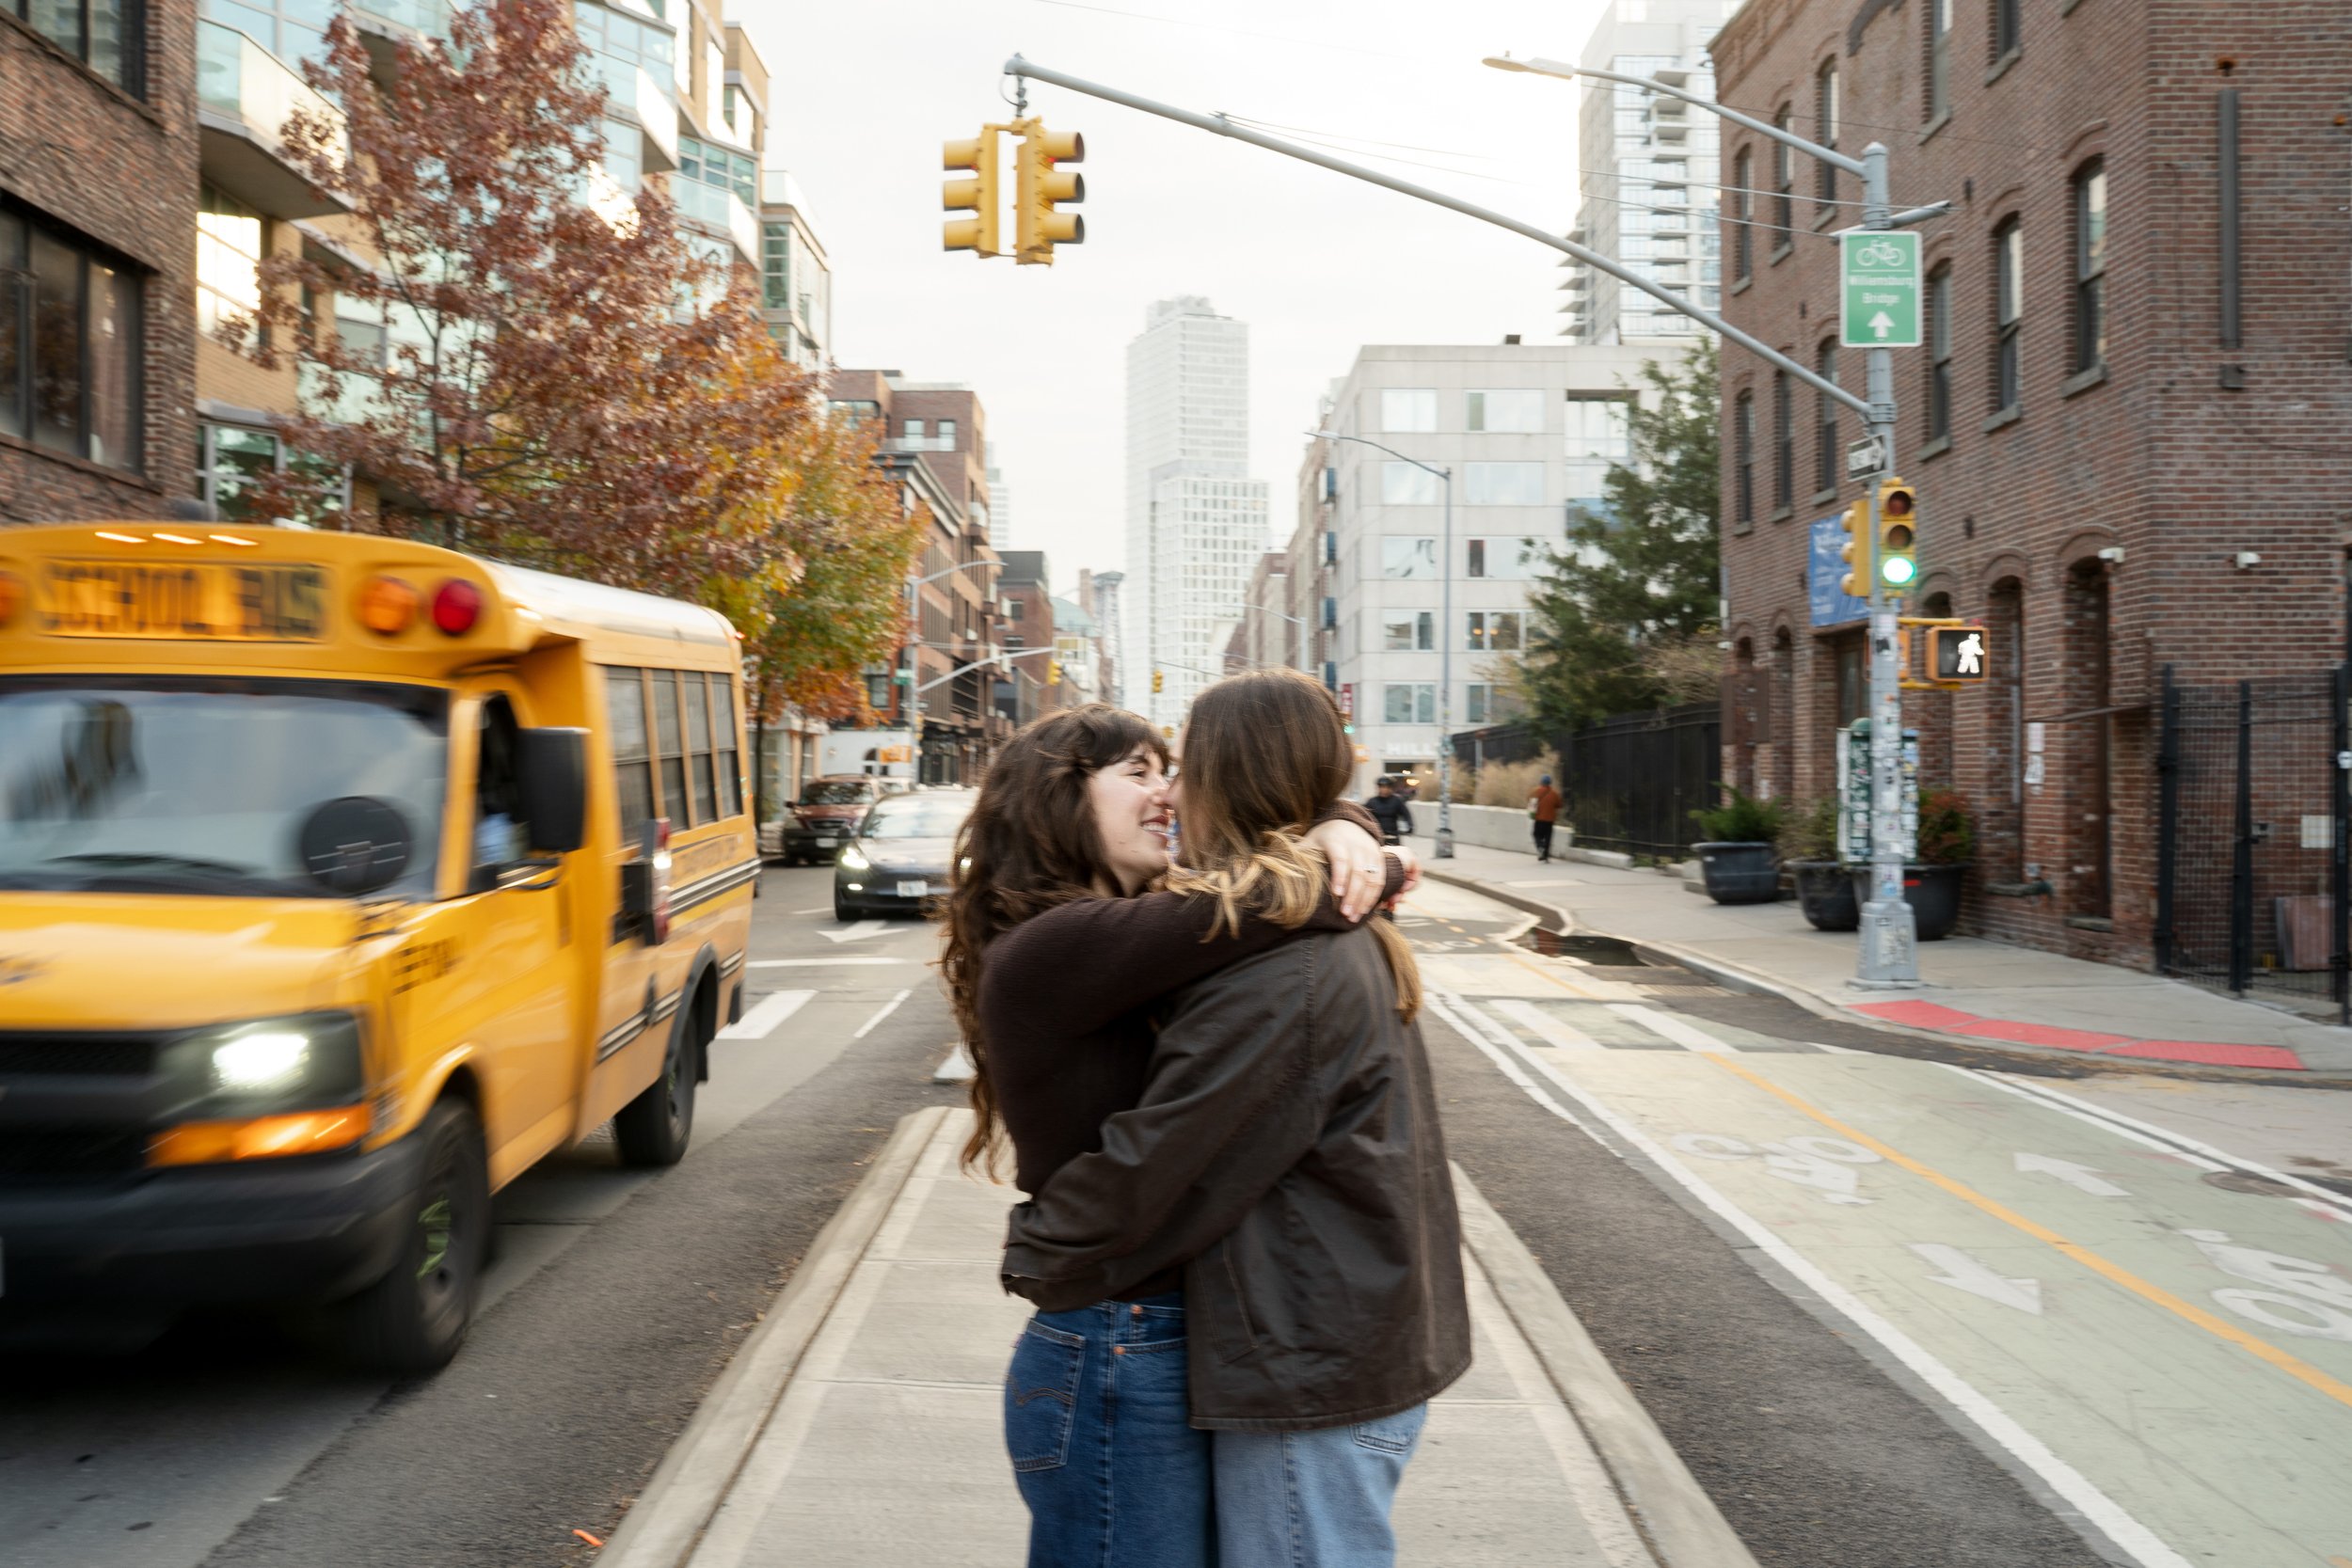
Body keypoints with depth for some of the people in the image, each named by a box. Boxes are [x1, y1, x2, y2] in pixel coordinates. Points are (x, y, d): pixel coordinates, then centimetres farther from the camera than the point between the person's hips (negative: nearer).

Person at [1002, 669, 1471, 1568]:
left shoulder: (1275, 982, -24)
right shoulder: (1352, 945, 7)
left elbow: (1154, 1158, -19)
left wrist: (1037, 1253, -6)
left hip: (1312, 1375, -10)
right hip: (1372, 1344, 10)